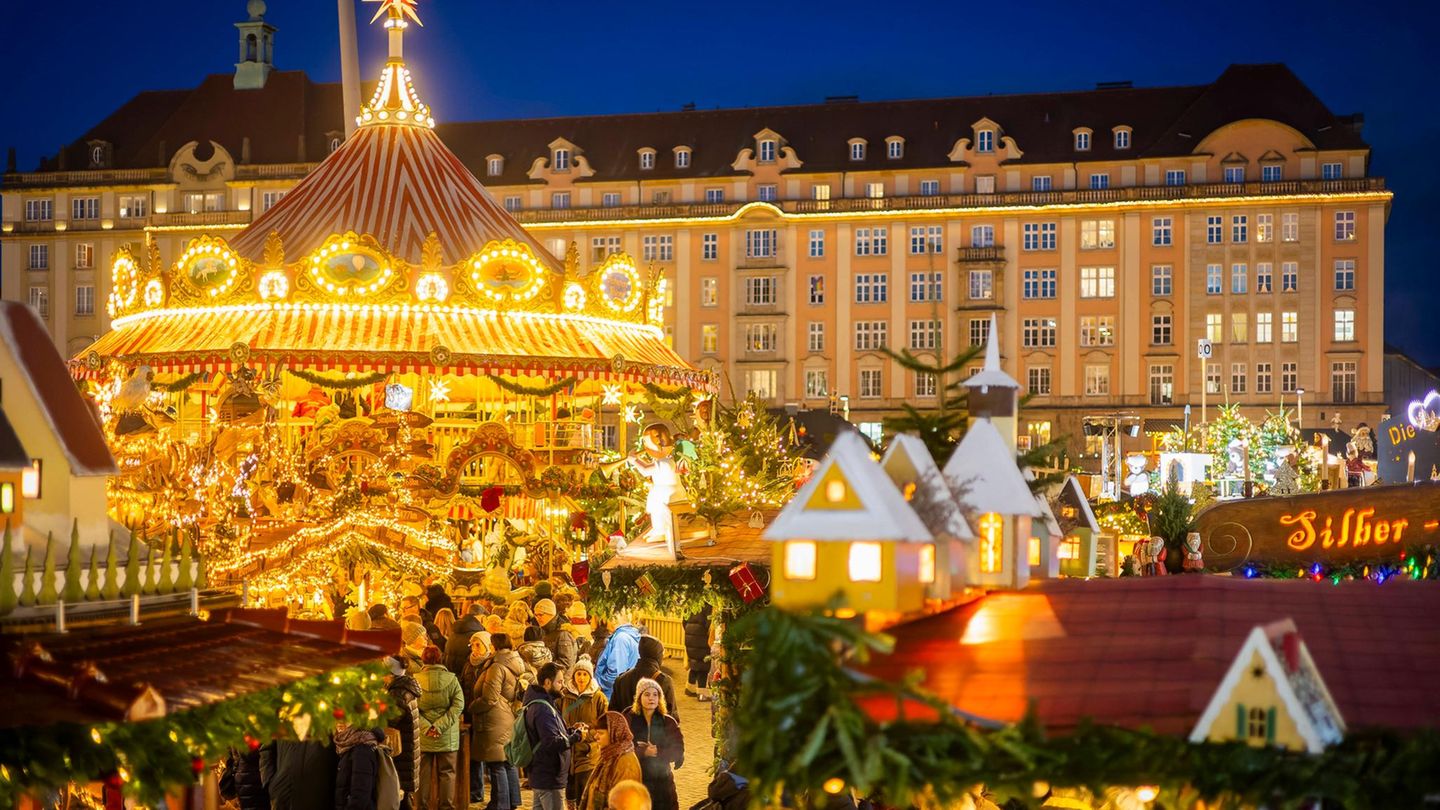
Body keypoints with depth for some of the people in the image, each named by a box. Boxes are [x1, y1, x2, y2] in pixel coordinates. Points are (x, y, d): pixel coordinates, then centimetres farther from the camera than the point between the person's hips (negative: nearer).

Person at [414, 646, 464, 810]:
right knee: (446, 773, 9)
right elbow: (458, 705, -11)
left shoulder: (415, 679, -6)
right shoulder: (451, 679, -4)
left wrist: (426, 727, -13)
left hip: (423, 736, 0)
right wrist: (440, 725, -14)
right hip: (446, 737, 0)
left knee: (423, 773, 9)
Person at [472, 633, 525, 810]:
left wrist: (471, 707, -4)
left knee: (496, 765, -3)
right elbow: (521, 692, 20)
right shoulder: (516, 665, 10)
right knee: (509, 762, 16)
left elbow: (489, 699, -20)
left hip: (495, 722, -9)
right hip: (510, 720, 9)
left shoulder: (497, 667, -19)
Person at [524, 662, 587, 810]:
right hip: (550, 779, -11)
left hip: (541, 776, 11)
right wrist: (577, 736, -14)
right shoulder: (542, 709, -21)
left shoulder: (539, 703, 13)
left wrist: (571, 730, 5)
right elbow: (553, 743, -26)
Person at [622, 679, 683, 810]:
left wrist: (657, 752, -15)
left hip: (662, 781, 1)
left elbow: (678, 751, -3)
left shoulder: (668, 722, 4)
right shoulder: (629, 720, 1)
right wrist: (642, 752, -17)